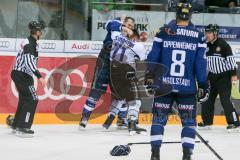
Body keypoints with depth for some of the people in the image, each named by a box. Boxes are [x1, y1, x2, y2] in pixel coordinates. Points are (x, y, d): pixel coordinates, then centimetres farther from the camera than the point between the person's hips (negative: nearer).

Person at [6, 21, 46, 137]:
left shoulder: (31, 42, 13)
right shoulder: (30, 44, -20)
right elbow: (29, 62, -29)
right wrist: (39, 76, -33)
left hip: (22, 75, 10)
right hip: (21, 75, -10)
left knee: (24, 100, 17)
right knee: (32, 100, -12)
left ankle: (16, 125, 27)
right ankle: (22, 127, -14)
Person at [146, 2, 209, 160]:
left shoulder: (164, 32, -1)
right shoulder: (198, 36, -1)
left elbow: (153, 58, 1)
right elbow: (201, 64, -1)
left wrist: (149, 78, 11)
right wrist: (203, 86, 5)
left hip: (164, 85, 1)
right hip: (187, 87, 0)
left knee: (159, 118, 11)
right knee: (189, 121, 9)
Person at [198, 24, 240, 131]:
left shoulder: (223, 45, -13)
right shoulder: (206, 46, 7)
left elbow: (231, 59, -15)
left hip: (224, 75, -7)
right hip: (212, 76, 7)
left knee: (225, 99, -14)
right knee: (207, 97, 9)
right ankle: (207, 121, 21)